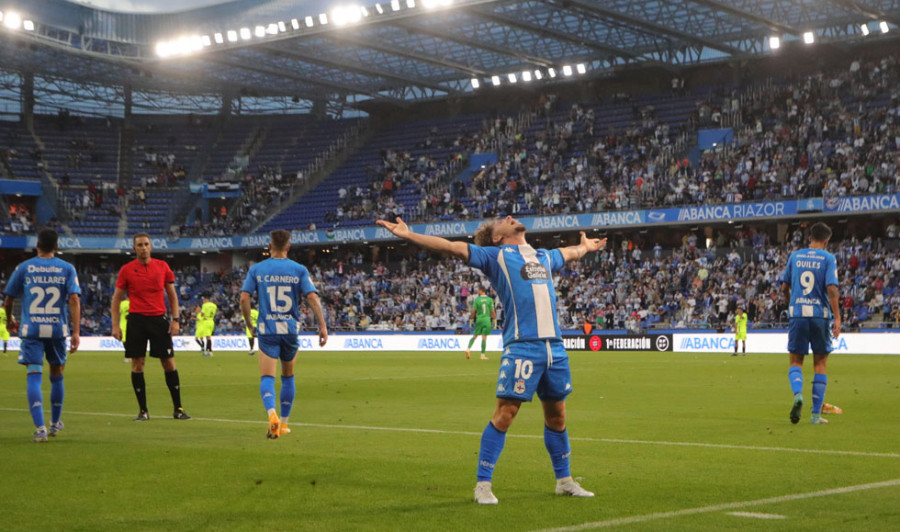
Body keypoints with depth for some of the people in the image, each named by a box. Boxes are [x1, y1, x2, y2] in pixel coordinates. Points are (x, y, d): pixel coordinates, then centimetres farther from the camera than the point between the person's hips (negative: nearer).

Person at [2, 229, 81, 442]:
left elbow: (8, 300, 9)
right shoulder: (67, 269, 4)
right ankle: (55, 423, 31)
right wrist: (76, 332, -9)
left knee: (34, 376, -4)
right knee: (57, 376, 17)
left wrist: (10, 320, 29)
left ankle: (40, 428, -17)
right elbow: (74, 299, -7)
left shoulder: (24, 268, 4)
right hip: (58, 330, 1)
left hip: (31, 330, -1)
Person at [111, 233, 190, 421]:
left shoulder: (162, 266, 6)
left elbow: (172, 295, 11)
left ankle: (178, 408, 8)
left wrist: (175, 319, 1)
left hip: (159, 319, 1)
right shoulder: (127, 270, 2)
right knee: (137, 365, -1)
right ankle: (143, 410, 9)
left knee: (169, 363, 0)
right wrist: (115, 325, -2)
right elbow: (116, 299, 6)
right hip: (137, 319, -1)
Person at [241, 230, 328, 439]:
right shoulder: (299, 270, 1)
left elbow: (244, 298, -4)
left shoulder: (256, 269, 1)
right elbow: (312, 298, -8)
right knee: (288, 377, 18)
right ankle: (284, 422, 23)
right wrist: (322, 325, -3)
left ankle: (272, 414, -31)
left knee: (267, 378, -4)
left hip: (267, 330, -1)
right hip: (291, 329, 1)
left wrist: (250, 325, 9)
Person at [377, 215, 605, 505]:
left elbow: (569, 253, 45)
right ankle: (483, 484, -1)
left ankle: (564, 480, 27)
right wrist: (408, 235, -9)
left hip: (554, 345, 6)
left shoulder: (544, 257, 22)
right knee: (505, 412, -7)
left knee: (556, 414, 13)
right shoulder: (496, 256, 5)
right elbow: (450, 247, -2)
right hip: (521, 346, -6)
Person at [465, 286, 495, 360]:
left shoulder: (476, 300, -2)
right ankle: (483, 355, 2)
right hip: (487, 320, 0)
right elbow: (492, 311, 0)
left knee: (474, 336, 12)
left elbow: (473, 312, -1)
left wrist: (471, 320, 12)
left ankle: (468, 349, -5)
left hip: (479, 320, 0)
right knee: (484, 337, 1)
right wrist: (494, 320, 11)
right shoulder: (490, 300, 0)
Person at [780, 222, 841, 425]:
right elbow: (831, 289, -13)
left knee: (796, 361, 10)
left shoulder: (795, 256, 8)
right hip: (820, 315, -2)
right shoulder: (828, 258, -2)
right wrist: (837, 317, -12)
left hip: (796, 314, 2)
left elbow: (784, 287, 13)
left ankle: (798, 394, -22)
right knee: (820, 363, 10)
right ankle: (816, 414, 8)